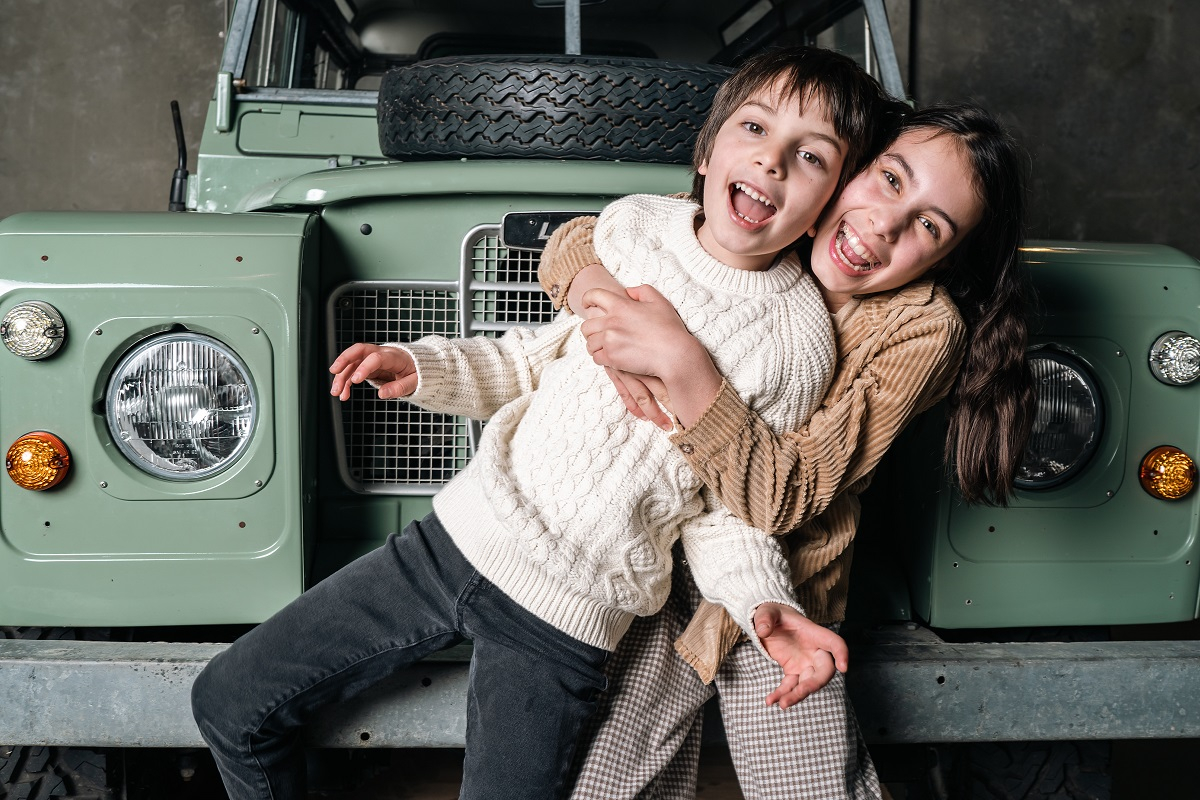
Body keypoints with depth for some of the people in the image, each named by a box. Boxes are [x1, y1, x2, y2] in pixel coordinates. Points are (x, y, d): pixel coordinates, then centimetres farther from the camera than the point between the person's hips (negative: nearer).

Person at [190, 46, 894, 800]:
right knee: (229, 701, 7)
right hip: (457, 536, 4)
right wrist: (422, 367, 4)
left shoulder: (796, 344, -10)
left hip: (561, 621, -4)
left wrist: (765, 606, -19)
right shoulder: (631, 223, 1)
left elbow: (726, 511, -2)